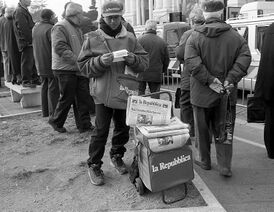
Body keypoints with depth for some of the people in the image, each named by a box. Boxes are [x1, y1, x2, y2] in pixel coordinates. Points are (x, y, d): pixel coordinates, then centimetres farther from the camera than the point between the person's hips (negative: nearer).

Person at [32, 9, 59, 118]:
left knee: (44, 87, 16)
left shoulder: (35, 28, 10)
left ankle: (45, 112, 22)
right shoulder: (50, 29, -16)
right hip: (51, 64, -8)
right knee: (53, 88, -1)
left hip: (40, 64, 8)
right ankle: (53, 113, 2)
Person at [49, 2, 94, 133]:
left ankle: (84, 125, 15)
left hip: (79, 69, 8)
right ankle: (56, 122, 22)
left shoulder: (77, 28, 18)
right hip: (65, 70, -8)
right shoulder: (60, 27, -11)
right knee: (67, 98, 1)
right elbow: (61, 49, -21)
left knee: (83, 97, 7)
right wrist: (78, 61, -26)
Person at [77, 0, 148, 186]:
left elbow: (144, 63, 5)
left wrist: (132, 59, -16)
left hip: (125, 92, 3)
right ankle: (94, 165, 16)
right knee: (101, 131, -1)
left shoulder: (130, 38, 6)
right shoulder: (93, 38, -1)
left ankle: (117, 156, 38)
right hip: (103, 93, -3)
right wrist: (100, 61, -20)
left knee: (123, 129, 15)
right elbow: (84, 66, -3)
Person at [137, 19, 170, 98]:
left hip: (141, 73, -2)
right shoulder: (162, 42, 3)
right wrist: (163, 70, 22)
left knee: (140, 92, 9)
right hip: (157, 74, 2)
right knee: (155, 94, 8)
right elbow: (166, 59, 9)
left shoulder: (140, 39, -7)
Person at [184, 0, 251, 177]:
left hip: (202, 94, -1)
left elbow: (191, 62, -19)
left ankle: (205, 161, 28)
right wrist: (231, 79, -13)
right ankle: (225, 166, 12)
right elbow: (245, 57, -10)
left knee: (203, 130, 15)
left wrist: (210, 81, -18)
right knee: (224, 130, 13)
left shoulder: (195, 37, -6)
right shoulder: (235, 36, 1)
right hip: (227, 95, 2)